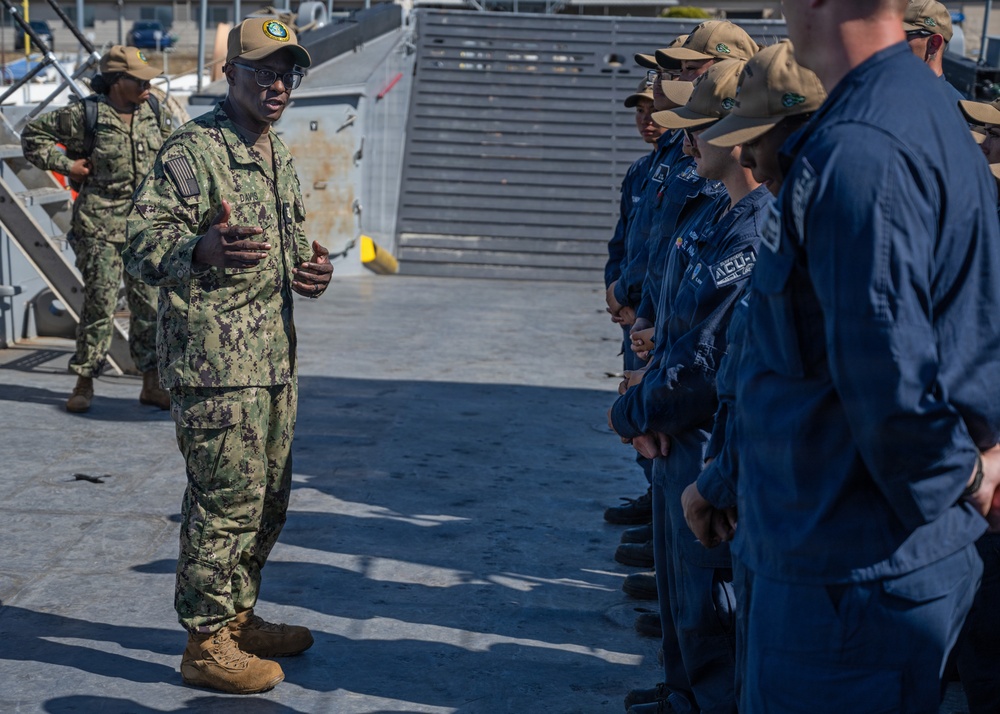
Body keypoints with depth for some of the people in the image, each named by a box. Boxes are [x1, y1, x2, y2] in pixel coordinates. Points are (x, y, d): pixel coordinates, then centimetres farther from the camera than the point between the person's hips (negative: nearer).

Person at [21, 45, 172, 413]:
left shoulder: (151, 111, 6)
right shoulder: (85, 114, -9)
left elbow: (167, 142, 26)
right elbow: (33, 134, 0)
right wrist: (66, 164, -7)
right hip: (99, 223, -5)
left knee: (149, 300, 5)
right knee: (99, 302, -3)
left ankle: (152, 383, 12)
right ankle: (84, 382, 10)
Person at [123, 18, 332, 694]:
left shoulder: (280, 156, 17)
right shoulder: (192, 150, -11)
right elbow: (142, 244, -16)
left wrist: (310, 269, 7)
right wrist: (203, 249, -37)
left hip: (275, 356, 9)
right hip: (215, 359, -9)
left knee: (268, 498, 15)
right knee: (226, 499, -6)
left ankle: (239, 618, 30)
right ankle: (207, 644, 5)